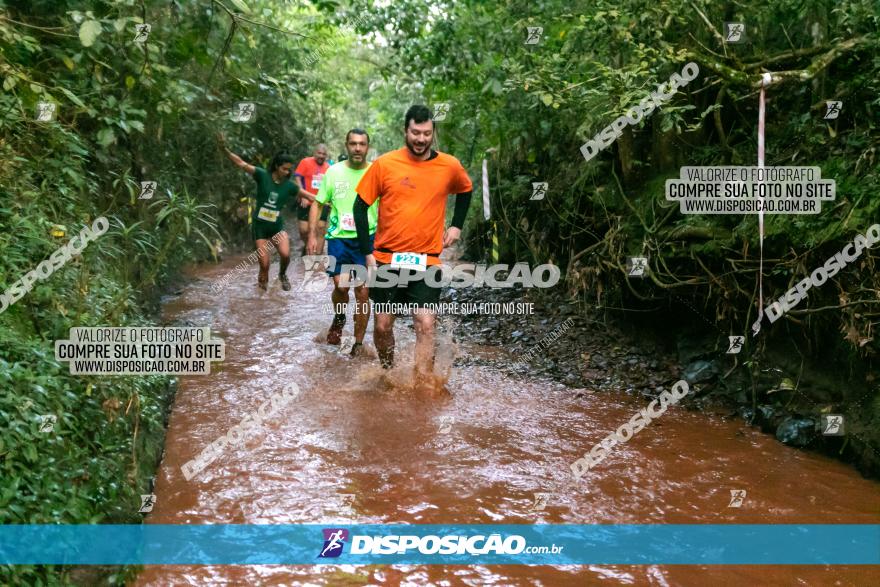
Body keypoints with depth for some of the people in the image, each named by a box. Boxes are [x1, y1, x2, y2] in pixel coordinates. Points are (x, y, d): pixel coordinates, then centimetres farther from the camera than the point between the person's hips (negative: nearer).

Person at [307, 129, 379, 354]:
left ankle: (358, 343, 15)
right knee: (341, 286, -12)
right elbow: (317, 204, 7)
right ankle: (339, 318, 22)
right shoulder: (334, 171, 2)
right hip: (339, 237, 0)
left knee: (362, 292, 1)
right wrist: (312, 236, -1)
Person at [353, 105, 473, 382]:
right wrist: (368, 253, -4)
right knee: (382, 325, 7)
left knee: (425, 325, -11)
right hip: (386, 258, 0)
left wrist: (456, 226, 10)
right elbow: (361, 206, 0)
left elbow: (466, 191, 21)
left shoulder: (450, 166, -2)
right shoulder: (384, 164, -6)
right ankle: (388, 373, 34)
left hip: (427, 260, 0)